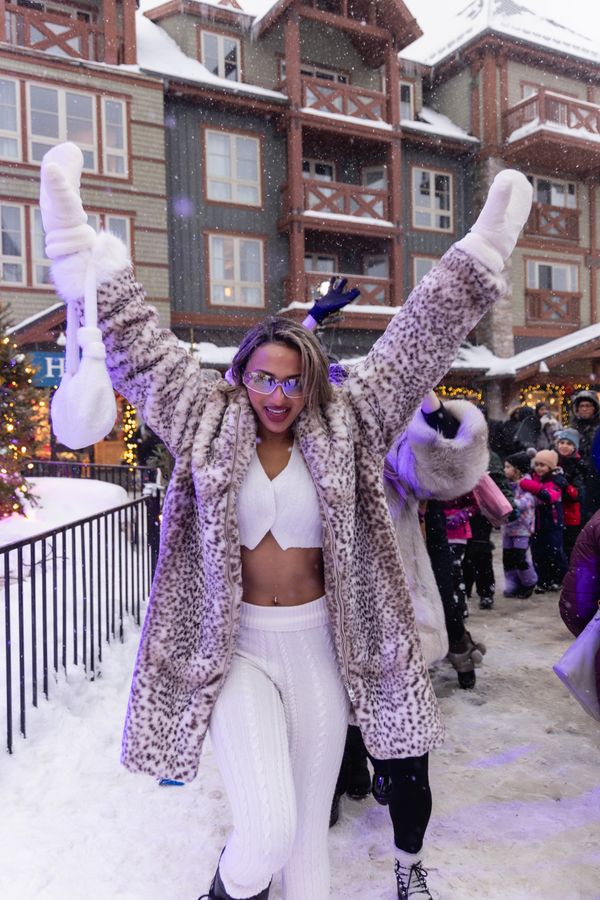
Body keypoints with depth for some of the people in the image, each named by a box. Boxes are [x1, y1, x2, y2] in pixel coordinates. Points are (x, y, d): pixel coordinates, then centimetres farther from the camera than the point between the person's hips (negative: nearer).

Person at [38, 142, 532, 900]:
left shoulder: (341, 429, -1)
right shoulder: (208, 425, -3)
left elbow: (415, 344, -3)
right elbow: (137, 344, -6)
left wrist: (476, 257, -6)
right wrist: (81, 254, -12)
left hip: (318, 645, 2)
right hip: (234, 649, -1)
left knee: (310, 826, 14)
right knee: (266, 830, -15)